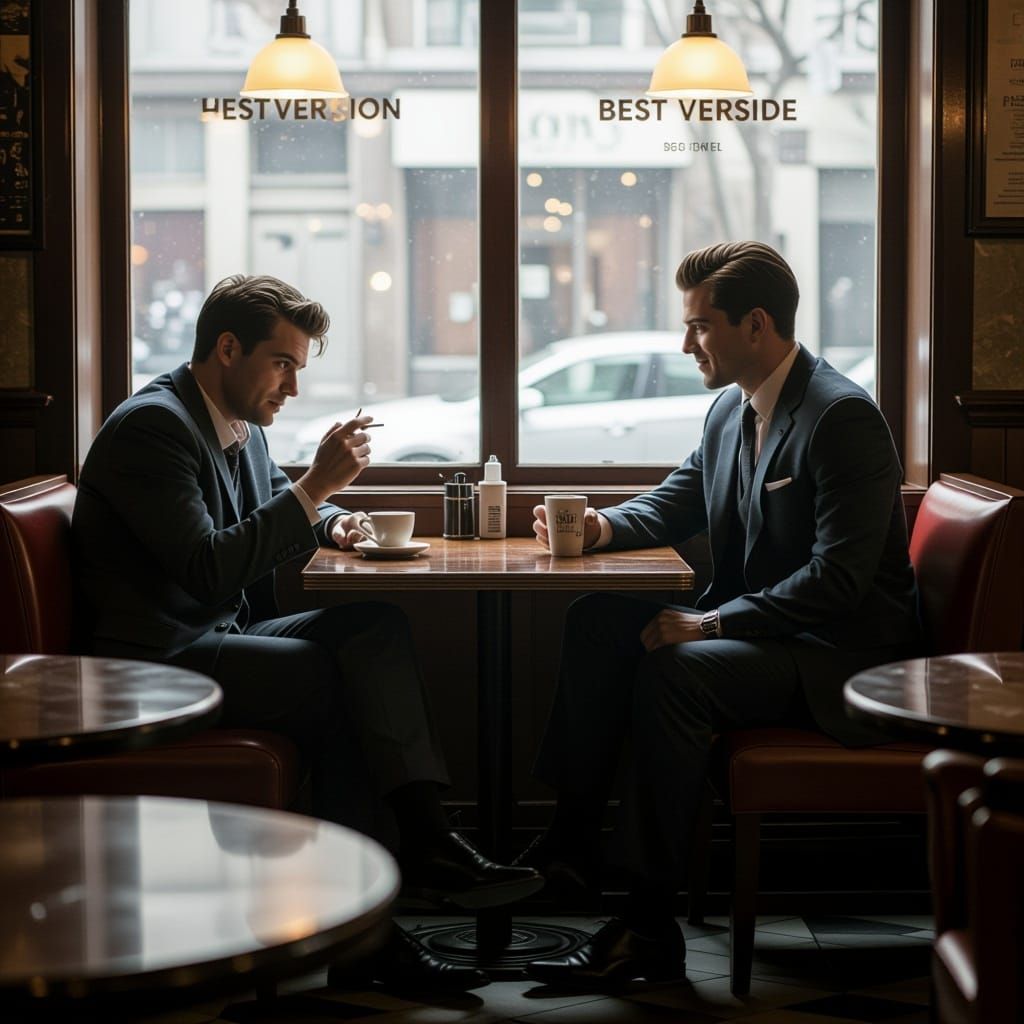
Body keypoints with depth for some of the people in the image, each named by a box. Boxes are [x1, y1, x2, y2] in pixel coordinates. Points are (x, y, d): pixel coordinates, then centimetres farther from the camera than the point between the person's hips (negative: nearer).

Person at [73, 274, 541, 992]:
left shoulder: (241, 425, 13)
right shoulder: (152, 426, -15)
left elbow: (276, 514, 32)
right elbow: (209, 569, -24)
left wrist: (330, 521, 7)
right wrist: (315, 488, -21)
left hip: (225, 636, 9)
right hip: (158, 659, -9)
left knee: (379, 626, -13)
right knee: (336, 677, -25)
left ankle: (424, 838, -23)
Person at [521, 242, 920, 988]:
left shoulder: (843, 417, -20)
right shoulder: (731, 411, 8)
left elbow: (838, 577, -26)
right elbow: (676, 504, 22)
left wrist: (708, 624, -28)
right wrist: (606, 526, -1)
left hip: (841, 656, -9)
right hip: (755, 628, 9)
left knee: (672, 671, -30)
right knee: (599, 624, -2)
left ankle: (650, 927, -24)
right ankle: (573, 838, 2)